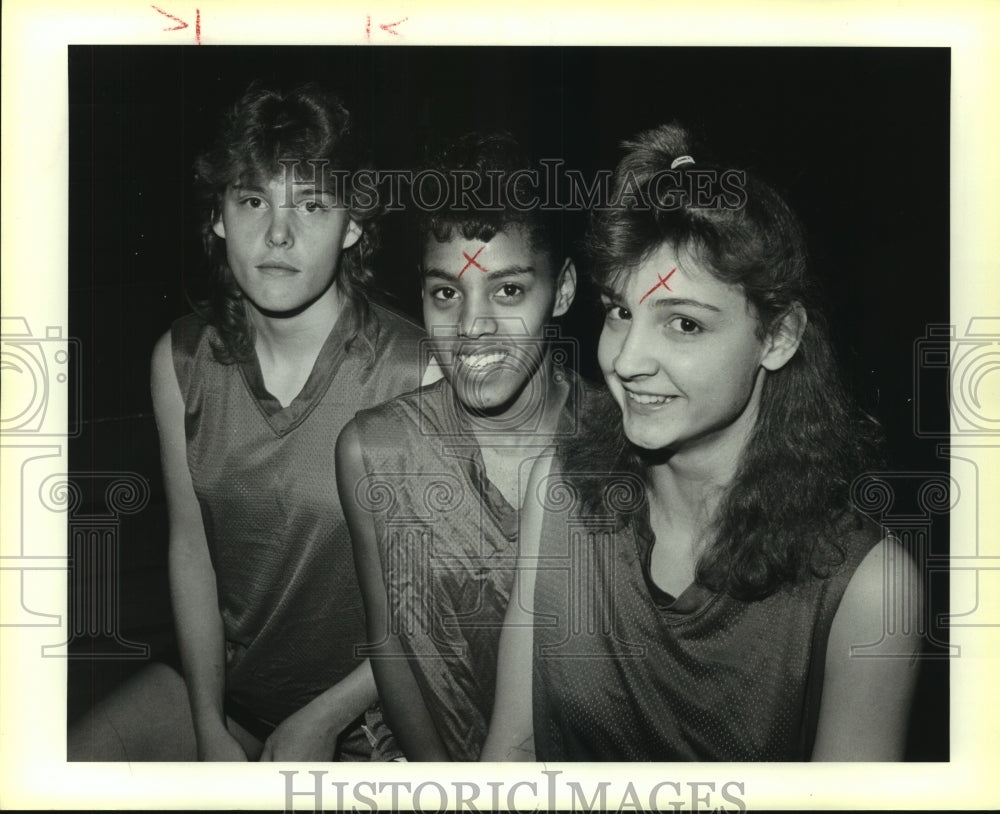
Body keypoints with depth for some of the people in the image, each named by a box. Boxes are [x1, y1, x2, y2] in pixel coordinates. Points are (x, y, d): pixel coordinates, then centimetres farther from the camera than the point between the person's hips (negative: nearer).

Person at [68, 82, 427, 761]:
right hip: (220, 678, 4)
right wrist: (209, 726, -4)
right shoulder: (182, 359, -5)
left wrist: (323, 720, -12)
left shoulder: (420, 374, -21)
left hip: (362, 711, -4)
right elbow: (190, 546, 0)